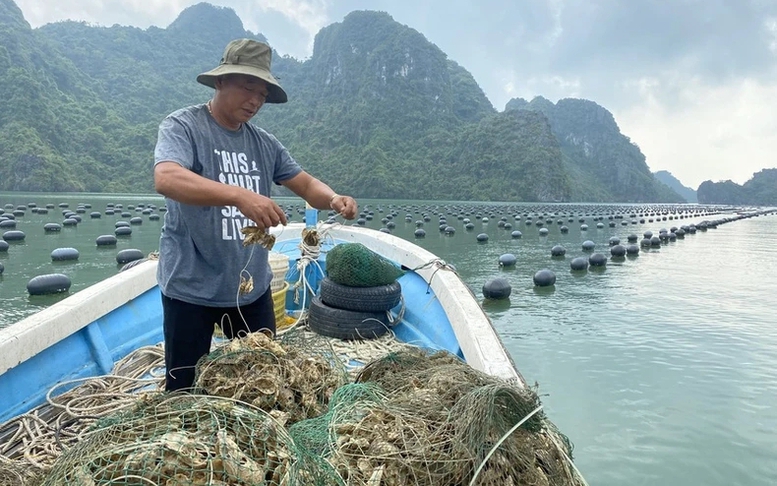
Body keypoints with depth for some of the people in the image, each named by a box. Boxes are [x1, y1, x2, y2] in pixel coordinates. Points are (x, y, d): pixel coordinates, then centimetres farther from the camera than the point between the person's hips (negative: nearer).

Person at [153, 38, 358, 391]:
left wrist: (333, 199, -15)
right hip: (191, 288, -4)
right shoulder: (182, 126, -9)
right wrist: (239, 195, -42)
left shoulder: (264, 144, 7)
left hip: (252, 287, 5)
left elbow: (306, 184, 8)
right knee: (185, 392, 12)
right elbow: (166, 179, -27)